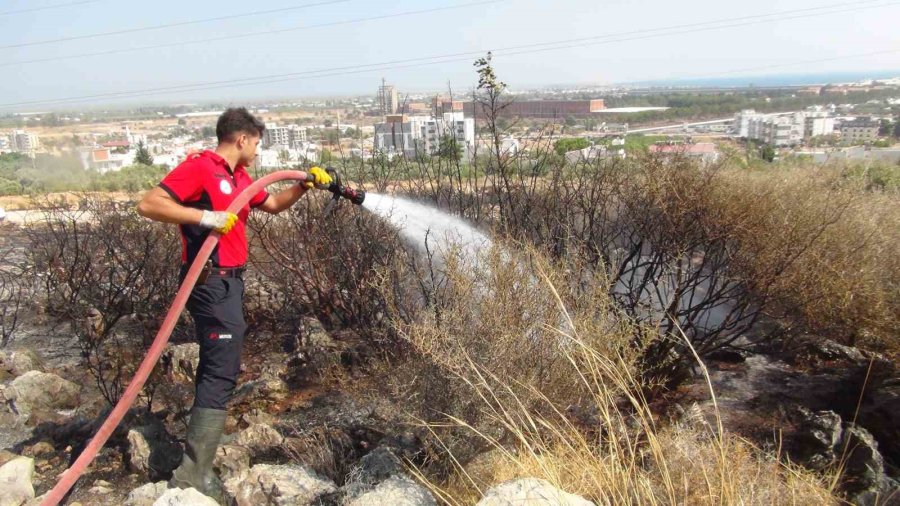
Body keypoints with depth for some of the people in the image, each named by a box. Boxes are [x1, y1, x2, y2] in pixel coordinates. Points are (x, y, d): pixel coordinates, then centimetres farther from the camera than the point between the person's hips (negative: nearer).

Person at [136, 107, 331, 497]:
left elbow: (272, 204, 29)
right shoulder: (199, 167, -12)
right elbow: (148, 205, -20)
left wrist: (305, 184, 17)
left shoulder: (239, 178, 14)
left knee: (219, 364, 19)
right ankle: (192, 475, -9)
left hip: (230, 281, 10)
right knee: (222, 371, -13)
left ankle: (198, 461, 34)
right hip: (212, 283, -10)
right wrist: (204, 217, -27)